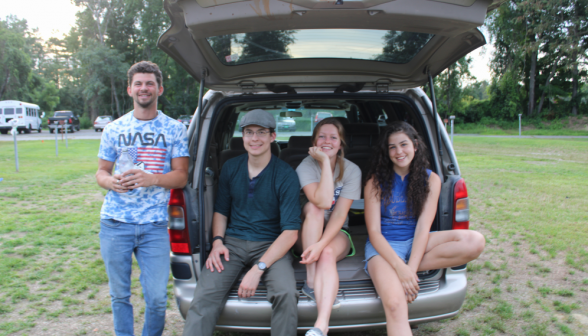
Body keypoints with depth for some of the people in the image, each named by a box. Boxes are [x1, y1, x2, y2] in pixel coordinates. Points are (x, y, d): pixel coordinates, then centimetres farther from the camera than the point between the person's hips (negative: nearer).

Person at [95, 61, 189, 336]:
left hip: (155, 225, -1)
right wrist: (112, 182, -11)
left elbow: (181, 176, 1)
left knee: (157, 297, 0)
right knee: (119, 295, 12)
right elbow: (101, 172, 13)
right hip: (115, 223, 2)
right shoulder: (114, 129, 9)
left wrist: (151, 179, -18)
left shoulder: (174, 129, 4)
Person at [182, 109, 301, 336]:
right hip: (233, 242, 3)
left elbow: (290, 231, -12)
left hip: (269, 245, -2)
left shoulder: (285, 175, -8)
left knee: (286, 293, -30)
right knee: (204, 295, -22)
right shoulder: (230, 168, 7)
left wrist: (258, 268, -21)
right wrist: (217, 241, -3)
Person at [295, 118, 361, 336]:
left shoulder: (352, 170, -8)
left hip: (336, 233, 0)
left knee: (327, 254, -33)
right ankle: (312, 281, -32)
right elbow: (323, 202, -29)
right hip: (307, 232, 0)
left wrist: (321, 245, -31)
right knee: (313, 208, -31)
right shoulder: (306, 165, -11)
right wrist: (325, 162, -27)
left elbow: (339, 215, -17)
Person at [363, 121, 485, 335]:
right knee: (394, 303, -34)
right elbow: (374, 232, -9)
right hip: (383, 246, -3)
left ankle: (409, 267, -18)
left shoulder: (430, 179, 1)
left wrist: (410, 269, -21)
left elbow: (423, 227, -7)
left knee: (475, 242, -22)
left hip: (416, 242, 4)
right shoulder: (376, 181, -5)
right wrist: (400, 268, -23)